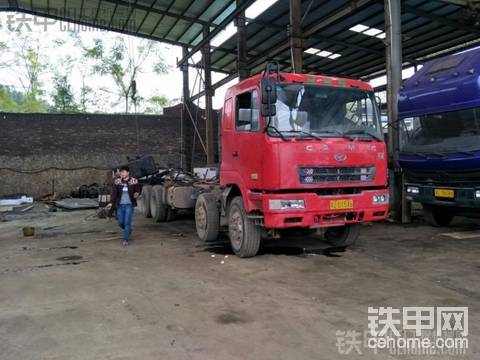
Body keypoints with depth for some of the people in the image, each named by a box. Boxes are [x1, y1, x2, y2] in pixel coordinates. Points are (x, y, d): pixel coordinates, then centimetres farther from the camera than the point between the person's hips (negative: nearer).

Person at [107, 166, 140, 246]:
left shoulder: (134, 181, -4)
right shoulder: (117, 181, 1)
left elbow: (138, 190, 5)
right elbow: (114, 192, 1)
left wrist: (136, 194, -18)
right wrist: (111, 203, -8)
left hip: (129, 205, -3)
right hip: (120, 205, 3)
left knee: (127, 222, -5)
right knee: (120, 222, 9)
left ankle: (126, 239, 6)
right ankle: (128, 231, 39)